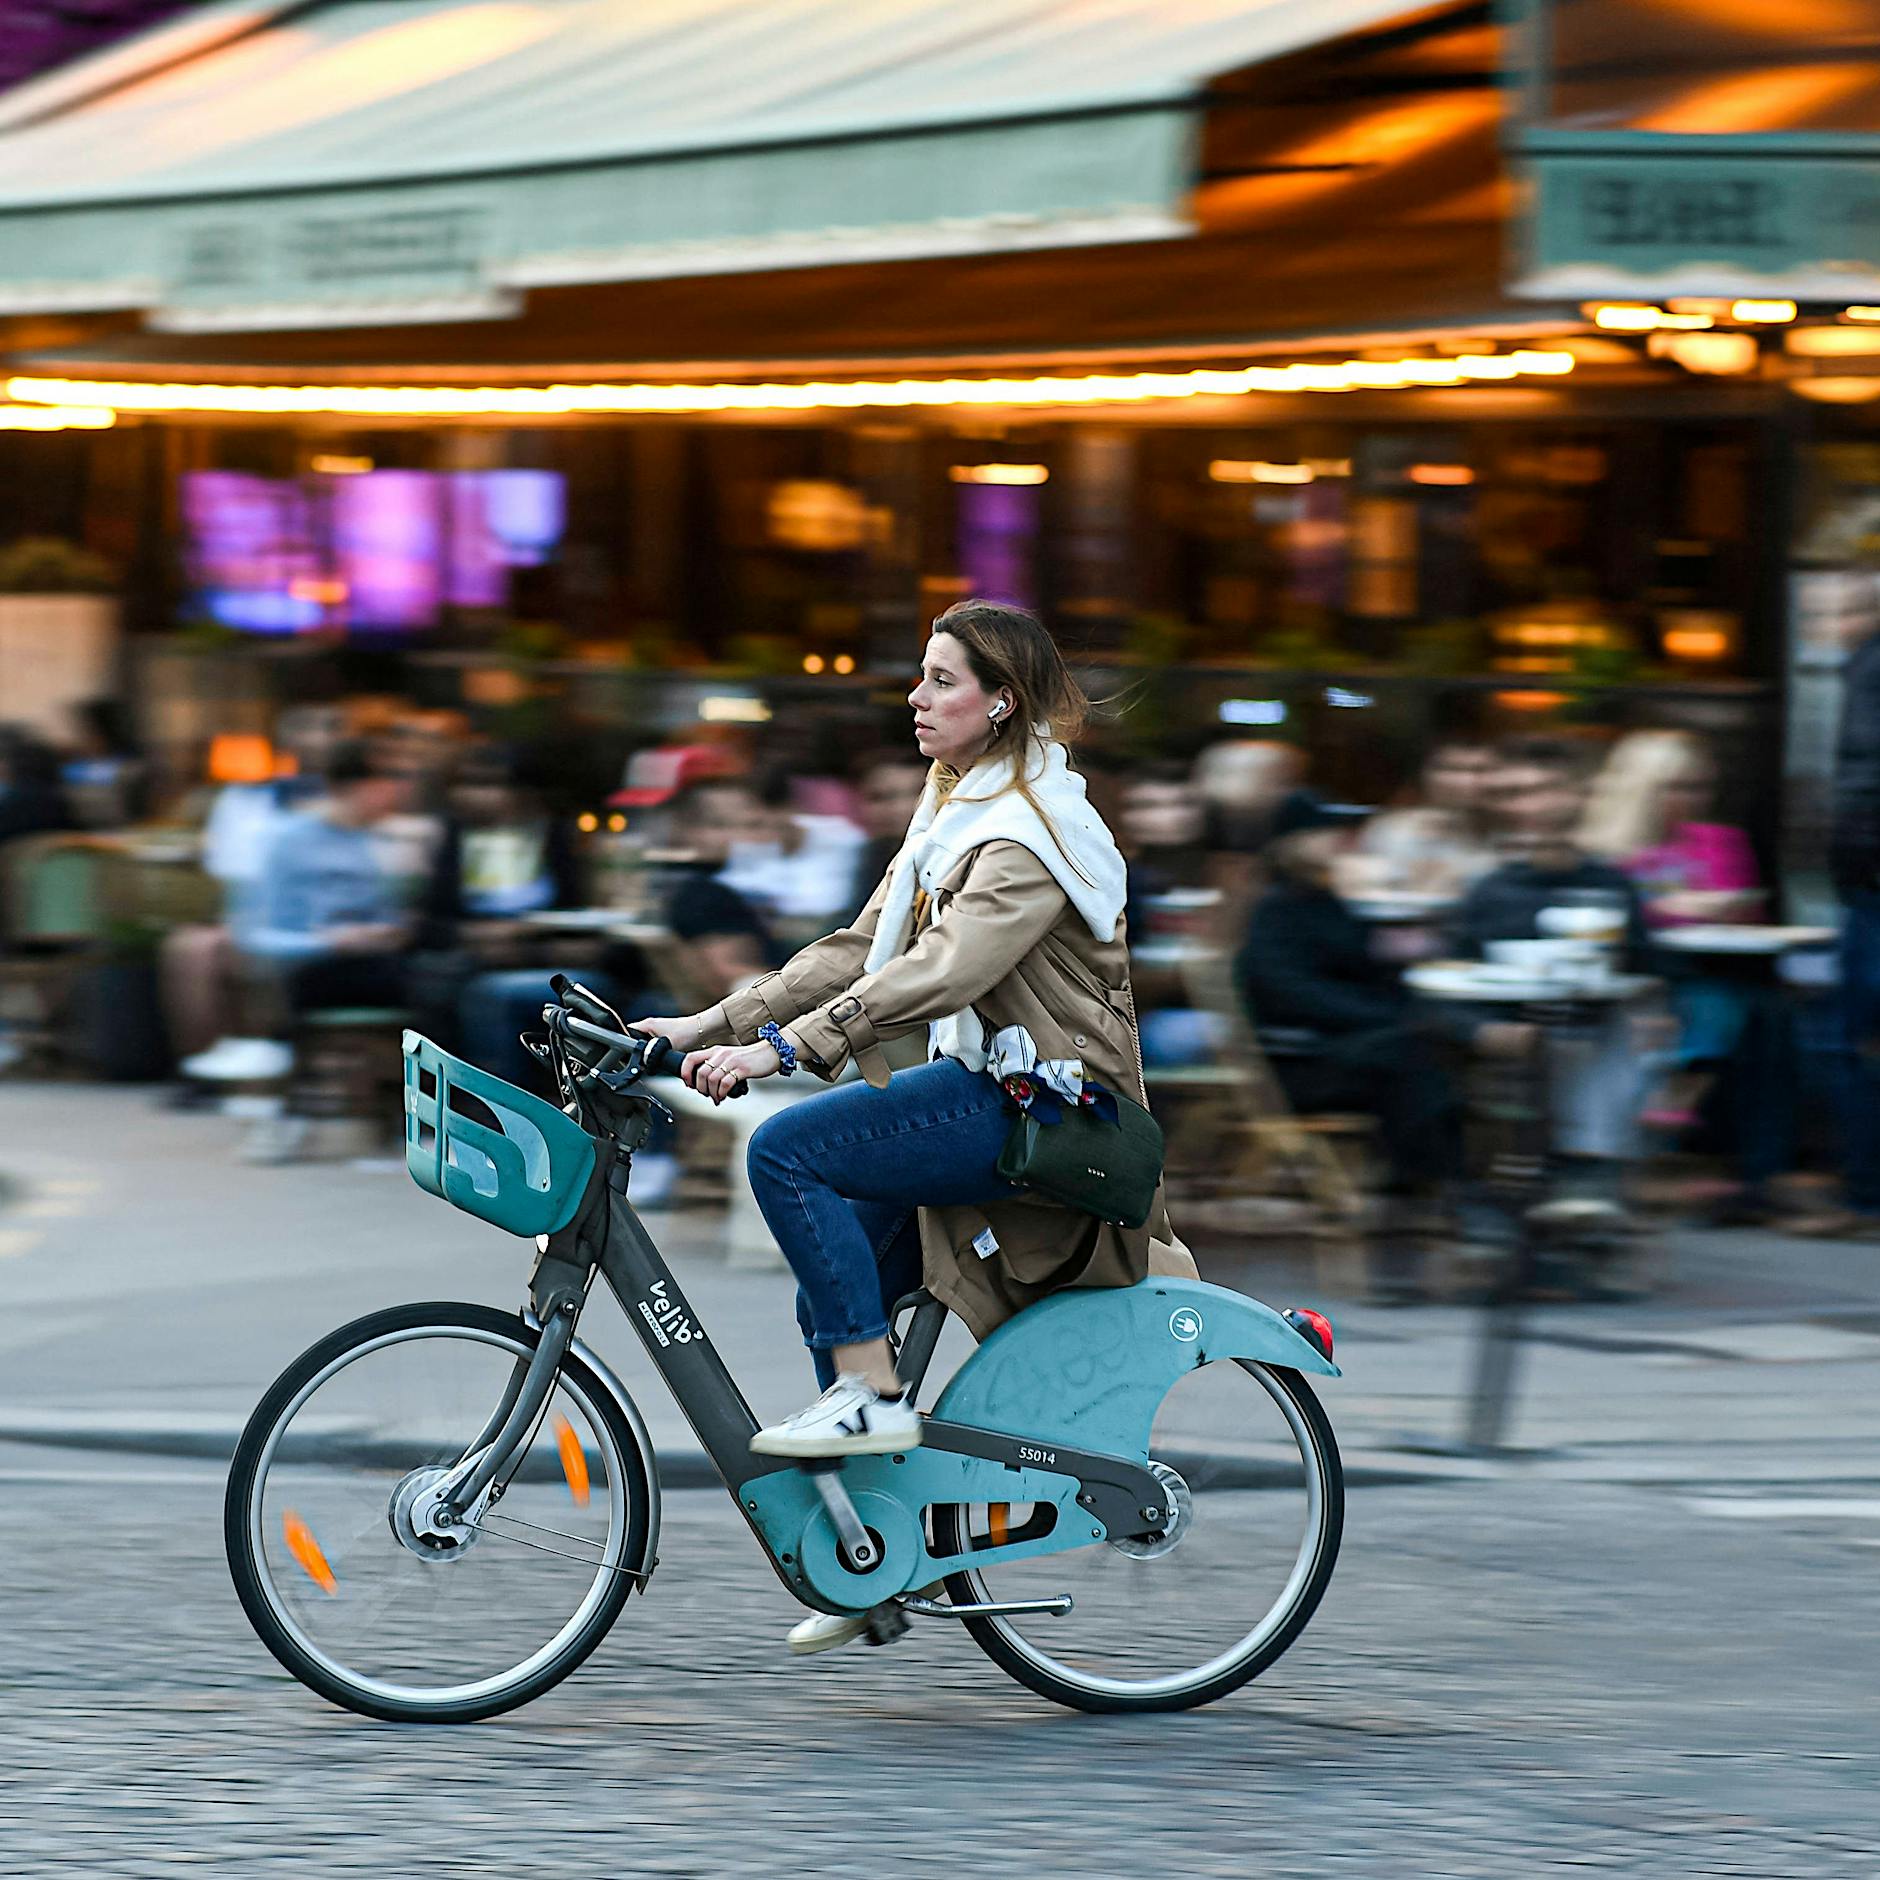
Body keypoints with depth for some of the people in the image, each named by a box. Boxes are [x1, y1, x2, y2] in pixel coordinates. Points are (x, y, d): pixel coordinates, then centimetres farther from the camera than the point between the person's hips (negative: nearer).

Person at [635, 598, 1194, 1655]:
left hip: (1040, 1109, -10)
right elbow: (858, 955, 17)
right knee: (833, 1298, 3)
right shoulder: (953, 821, 17)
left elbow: (940, 972, -28)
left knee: (788, 1150, -23)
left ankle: (874, 1397, -17)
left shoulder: (1029, 832, -15)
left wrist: (781, 1046, -35)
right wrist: (710, 1026, 9)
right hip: (984, 1093, 10)